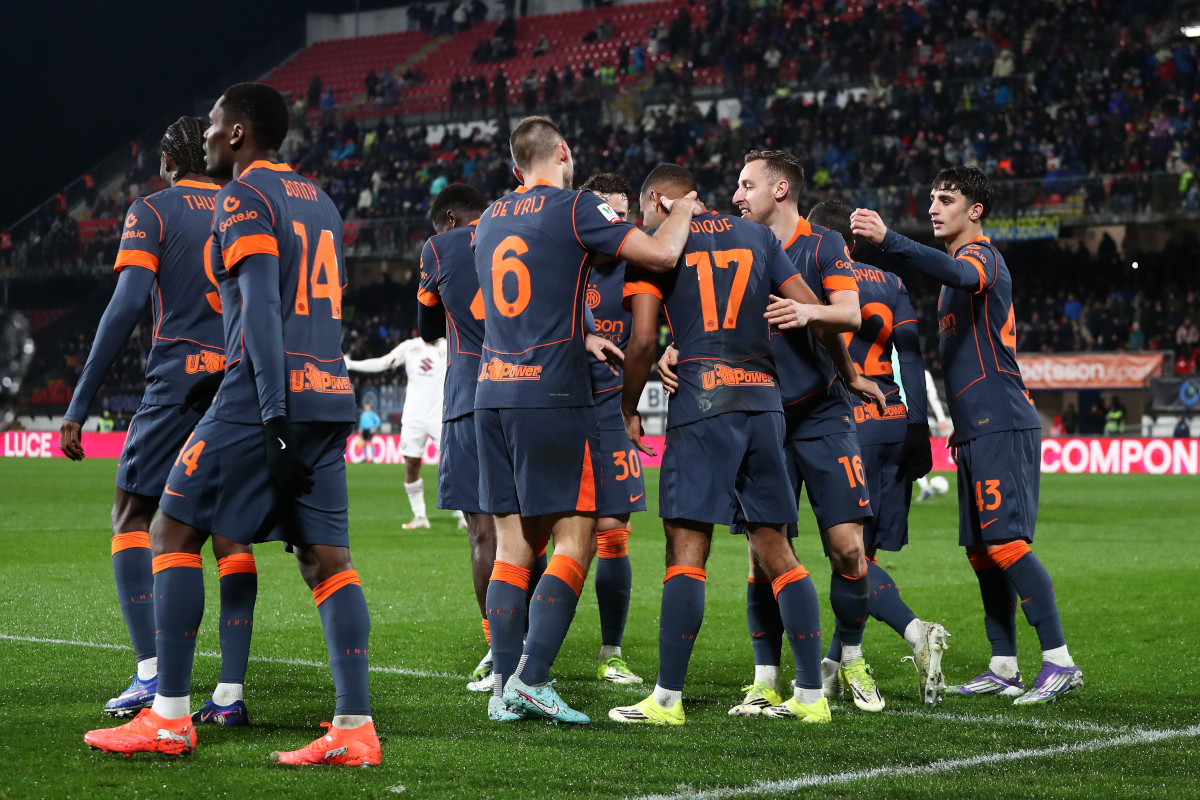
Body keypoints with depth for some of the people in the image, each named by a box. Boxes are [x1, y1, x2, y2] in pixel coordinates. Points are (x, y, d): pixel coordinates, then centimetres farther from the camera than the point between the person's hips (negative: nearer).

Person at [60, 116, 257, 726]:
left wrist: (78, 406, -9)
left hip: (179, 383, -4)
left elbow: (127, 304, -8)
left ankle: (151, 675, -9)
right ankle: (230, 692, 0)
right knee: (231, 532, 6)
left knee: (132, 519, 6)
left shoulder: (152, 212, 3)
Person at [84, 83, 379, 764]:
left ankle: (170, 719, 1)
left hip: (267, 395, -8)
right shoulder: (318, 200, 21)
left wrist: (273, 419, -20)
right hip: (331, 395, 8)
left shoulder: (245, 198, -5)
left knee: (174, 533, 2)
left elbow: (262, 311, -15)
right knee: (326, 555, 3)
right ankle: (356, 728, -7)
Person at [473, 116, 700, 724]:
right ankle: (531, 679, -11)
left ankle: (504, 689, 6)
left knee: (512, 543, 8)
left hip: (492, 394, 7)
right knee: (574, 540, -2)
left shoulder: (490, 219, 16)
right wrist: (683, 212, 13)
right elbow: (661, 254, -6)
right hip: (553, 397, -7)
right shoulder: (573, 208, -5)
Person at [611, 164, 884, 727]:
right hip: (765, 401, 5)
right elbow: (817, 313, 15)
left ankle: (667, 698, -8)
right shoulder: (757, 237, 18)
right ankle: (811, 695, 8)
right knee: (774, 550, 9)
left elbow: (642, 341, -5)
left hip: (701, 402, -5)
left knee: (687, 549, -6)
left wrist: (629, 409, 8)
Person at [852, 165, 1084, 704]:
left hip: (1002, 427, -10)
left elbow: (954, 272, -34)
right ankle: (1004, 667, 13)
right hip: (975, 432, 10)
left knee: (1005, 542, -15)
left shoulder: (982, 258, -7)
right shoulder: (961, 266, 23)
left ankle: (1059, 662, -14)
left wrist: (886, 239, -46)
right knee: (981, 549, 9)